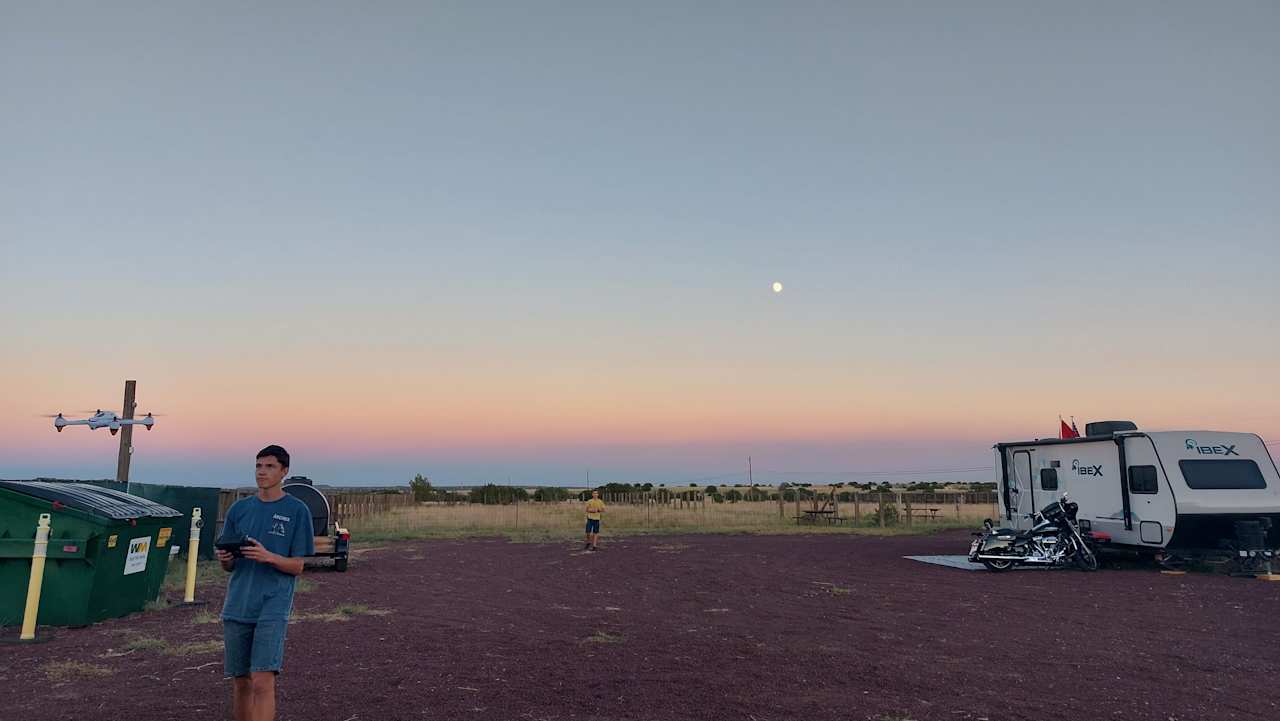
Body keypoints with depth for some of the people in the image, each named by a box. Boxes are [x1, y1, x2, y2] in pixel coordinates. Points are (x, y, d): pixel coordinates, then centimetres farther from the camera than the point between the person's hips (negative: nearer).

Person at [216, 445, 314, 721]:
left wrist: (268, 556, -20)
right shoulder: (239, 508, 10)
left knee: (262, 680, -13)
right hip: (237, 605, 4)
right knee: (240, 682, 11)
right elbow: (229, 567, 14)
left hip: (273, 605, -4)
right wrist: (224, 559, -9)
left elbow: (297, 566, -3)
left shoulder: (297, 511, -2)